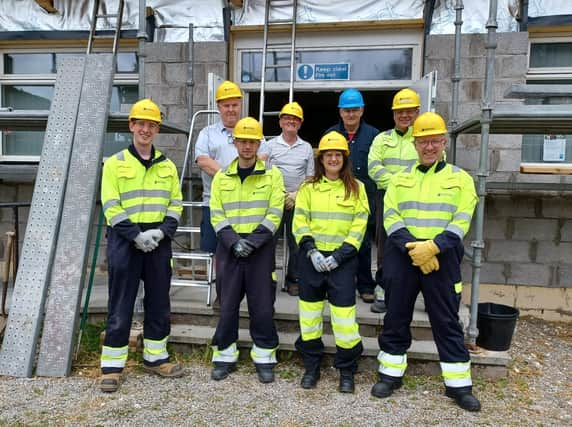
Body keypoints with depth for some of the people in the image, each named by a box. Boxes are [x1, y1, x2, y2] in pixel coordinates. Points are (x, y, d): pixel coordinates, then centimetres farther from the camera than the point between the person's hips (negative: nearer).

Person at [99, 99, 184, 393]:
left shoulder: (167, 166, 12)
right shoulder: (115, 163, 1)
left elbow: (175, 203, 8)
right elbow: (111, 207, -6)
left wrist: (161, 231, -8)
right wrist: (136, 235, -16)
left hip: (158, 241, 4)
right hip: (125, 239, -3)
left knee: (159, 301, 10)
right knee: (121, 304, 1)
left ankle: (155, 357, 25)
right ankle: (112, 365, 12)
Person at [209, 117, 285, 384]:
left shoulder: (272, 174, 3)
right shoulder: (221, 177, 9)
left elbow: (274, 214, -4)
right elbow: (216, 215, 3)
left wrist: (252, 242, -14)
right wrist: (234, 242, -12)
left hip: (261, 248, -2)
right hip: (229, 247, 2)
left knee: (262, 305, 2)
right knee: (228, 304, 7)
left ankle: (264, 359, 16)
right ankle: (225, 357, 21)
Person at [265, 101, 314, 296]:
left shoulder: (306, 148, 11)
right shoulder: (271, 145, 7)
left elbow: (310, 178, 8)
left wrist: (296, 194, -6)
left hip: (297, 202, 1)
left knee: (296, 243, 6)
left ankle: (293, 280, 18)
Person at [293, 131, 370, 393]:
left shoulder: (356, 188, 5)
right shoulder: (308, 187, 8)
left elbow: (359, 225, -1)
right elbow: (299, 222, 3)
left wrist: (340, 255, -11)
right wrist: (311, 250, -11)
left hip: (343, 259, -2)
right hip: (311, 259, 2)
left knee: (344, 313, -4)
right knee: (310, 312, 8)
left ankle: (347, 371, 15)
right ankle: (311, 367, 25)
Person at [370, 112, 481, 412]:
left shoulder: (460, 178, 7)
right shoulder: (400, 179, 12)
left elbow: (461, 221, -4)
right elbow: (390, 217, 0)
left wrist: (432, 247, -18)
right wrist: (413, 247, -15)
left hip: (442, 257, -1)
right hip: (402, 255, 2)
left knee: (447, 321, 6)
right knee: (396, 317, 9)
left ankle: (458, 385, 20)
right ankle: (391, 374, 24)